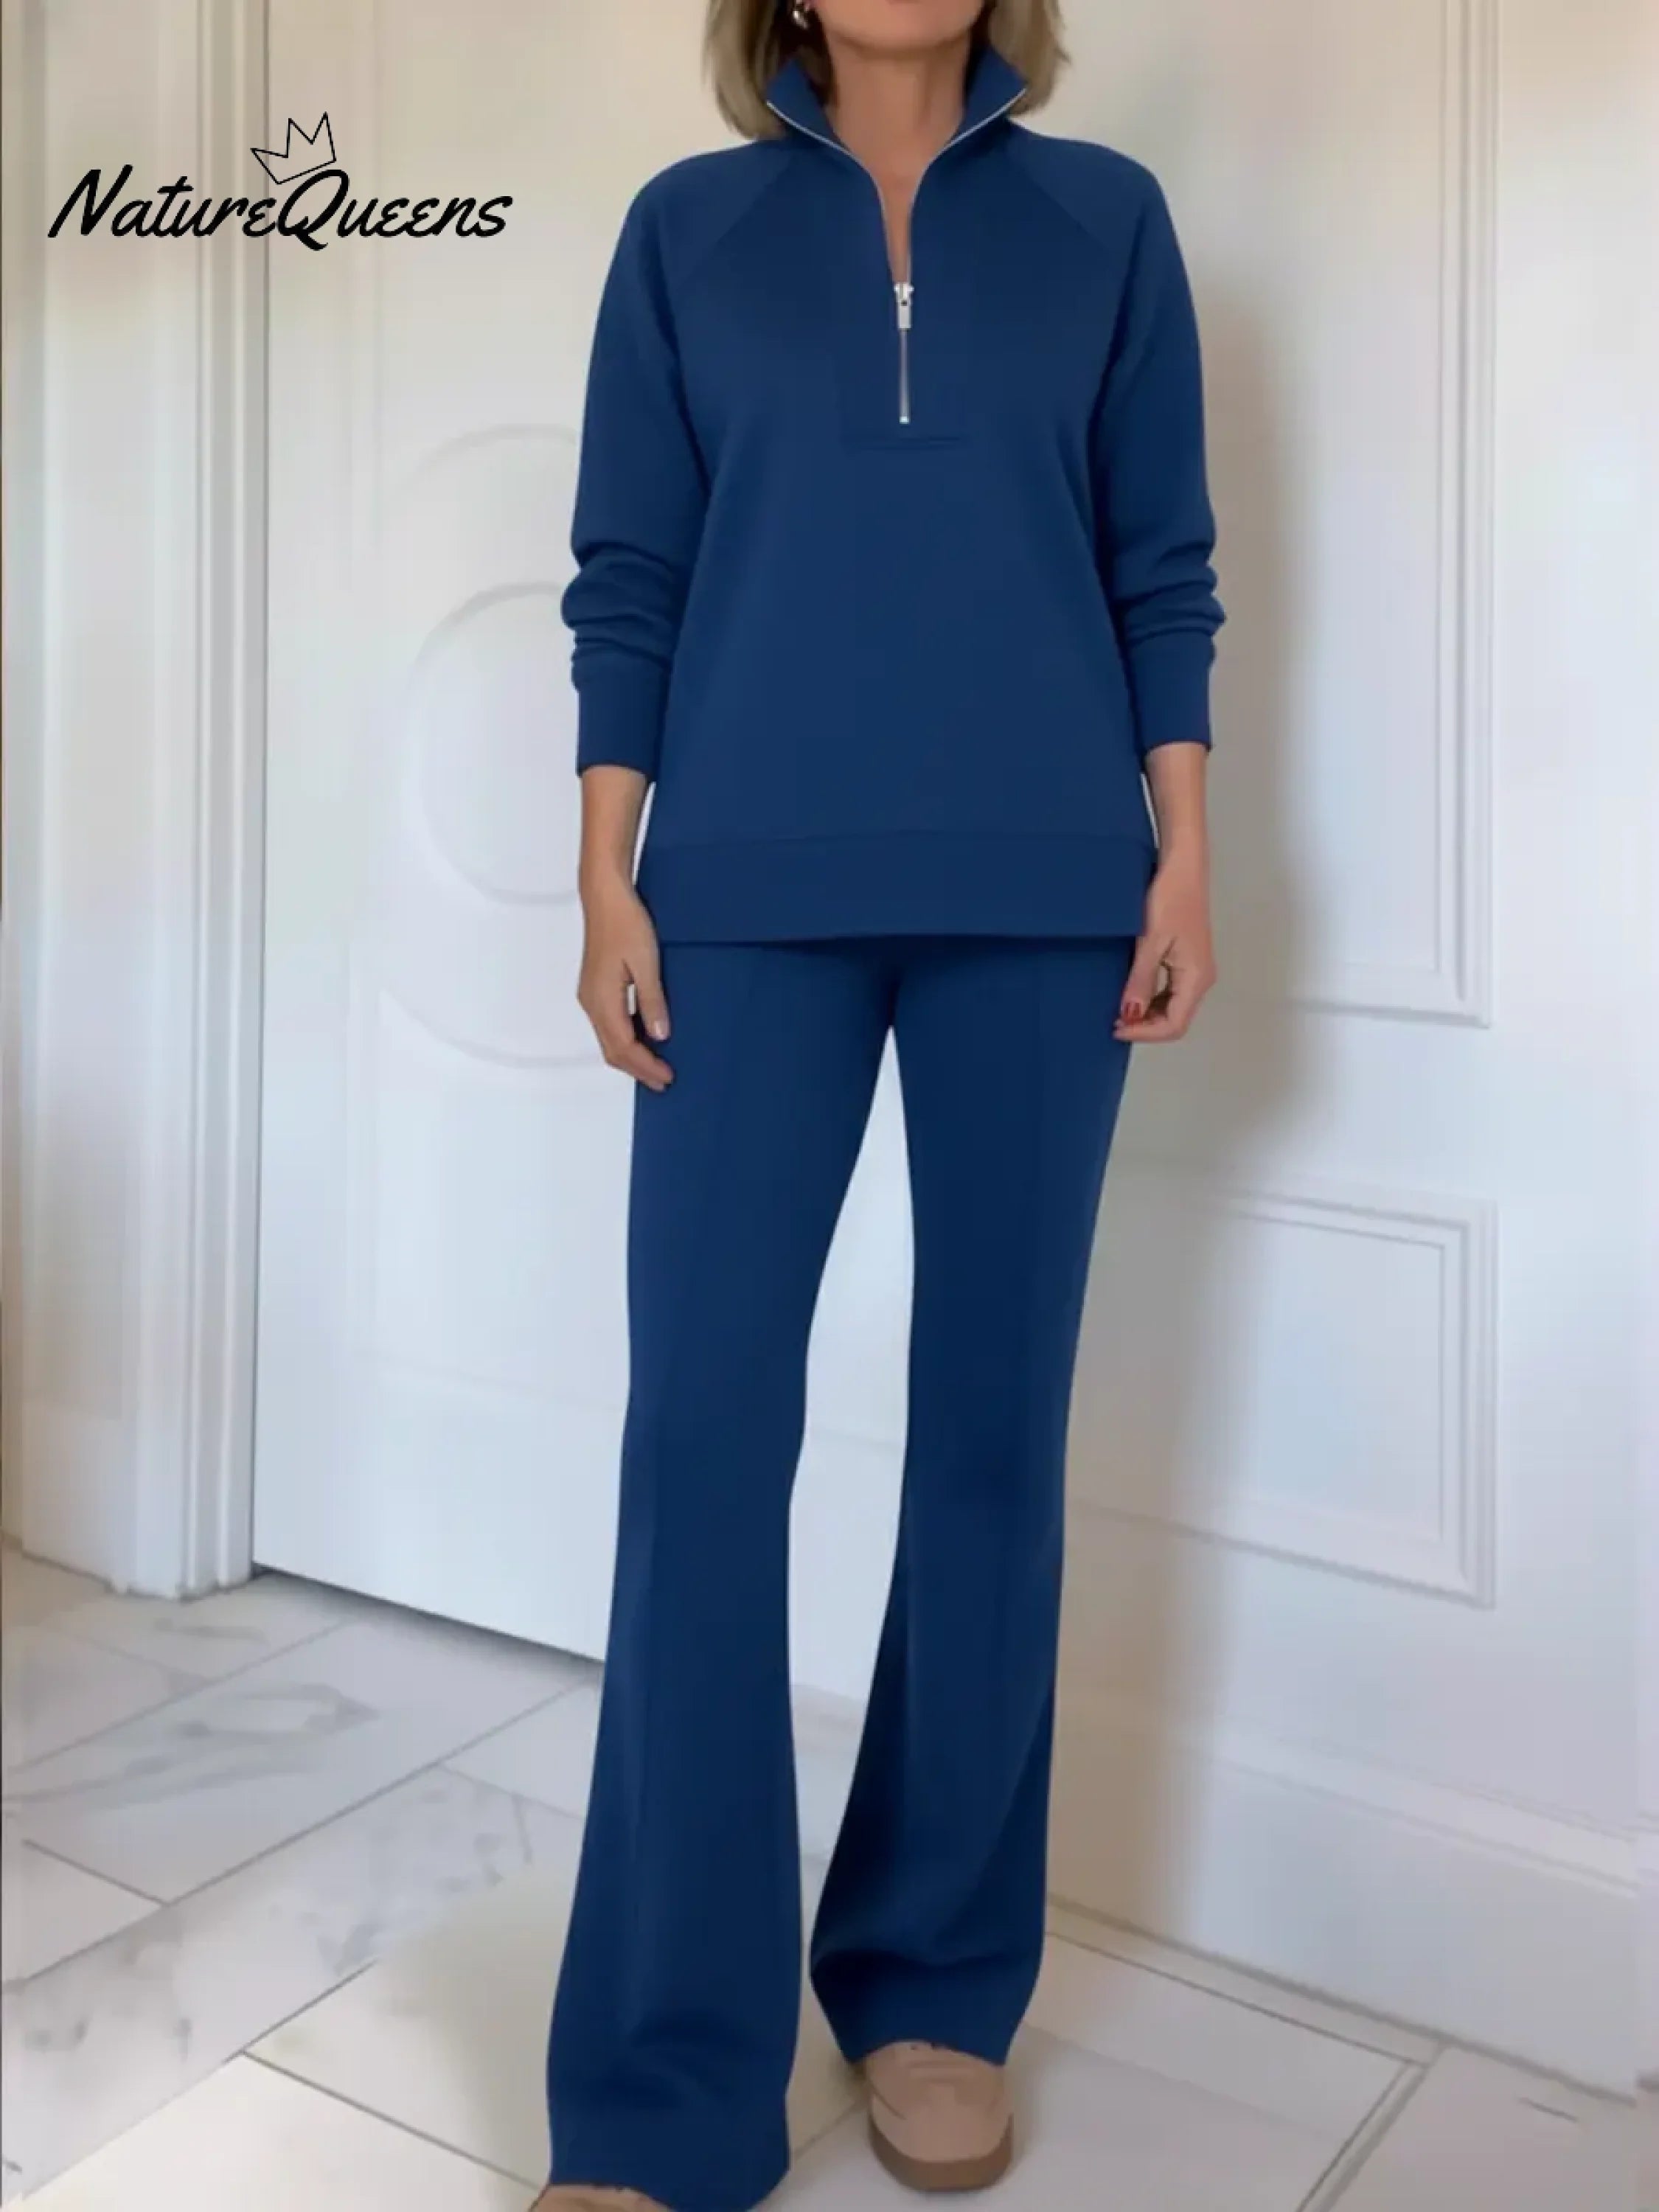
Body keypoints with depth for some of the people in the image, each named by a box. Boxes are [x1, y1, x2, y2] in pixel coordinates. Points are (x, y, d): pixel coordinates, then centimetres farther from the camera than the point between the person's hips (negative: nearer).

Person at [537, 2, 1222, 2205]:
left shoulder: (1104, 216, 12)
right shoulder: (691, 226, 11)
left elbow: (1164, 569, 9)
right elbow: (627, 576, 7)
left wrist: (1181, 856, 0)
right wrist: (608, 877, -1)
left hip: (1040, 891, 1)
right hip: (756, 889, 0)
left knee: (995, 1428, 4)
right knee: (701, 1431, -6)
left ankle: (934, 1985, 22)